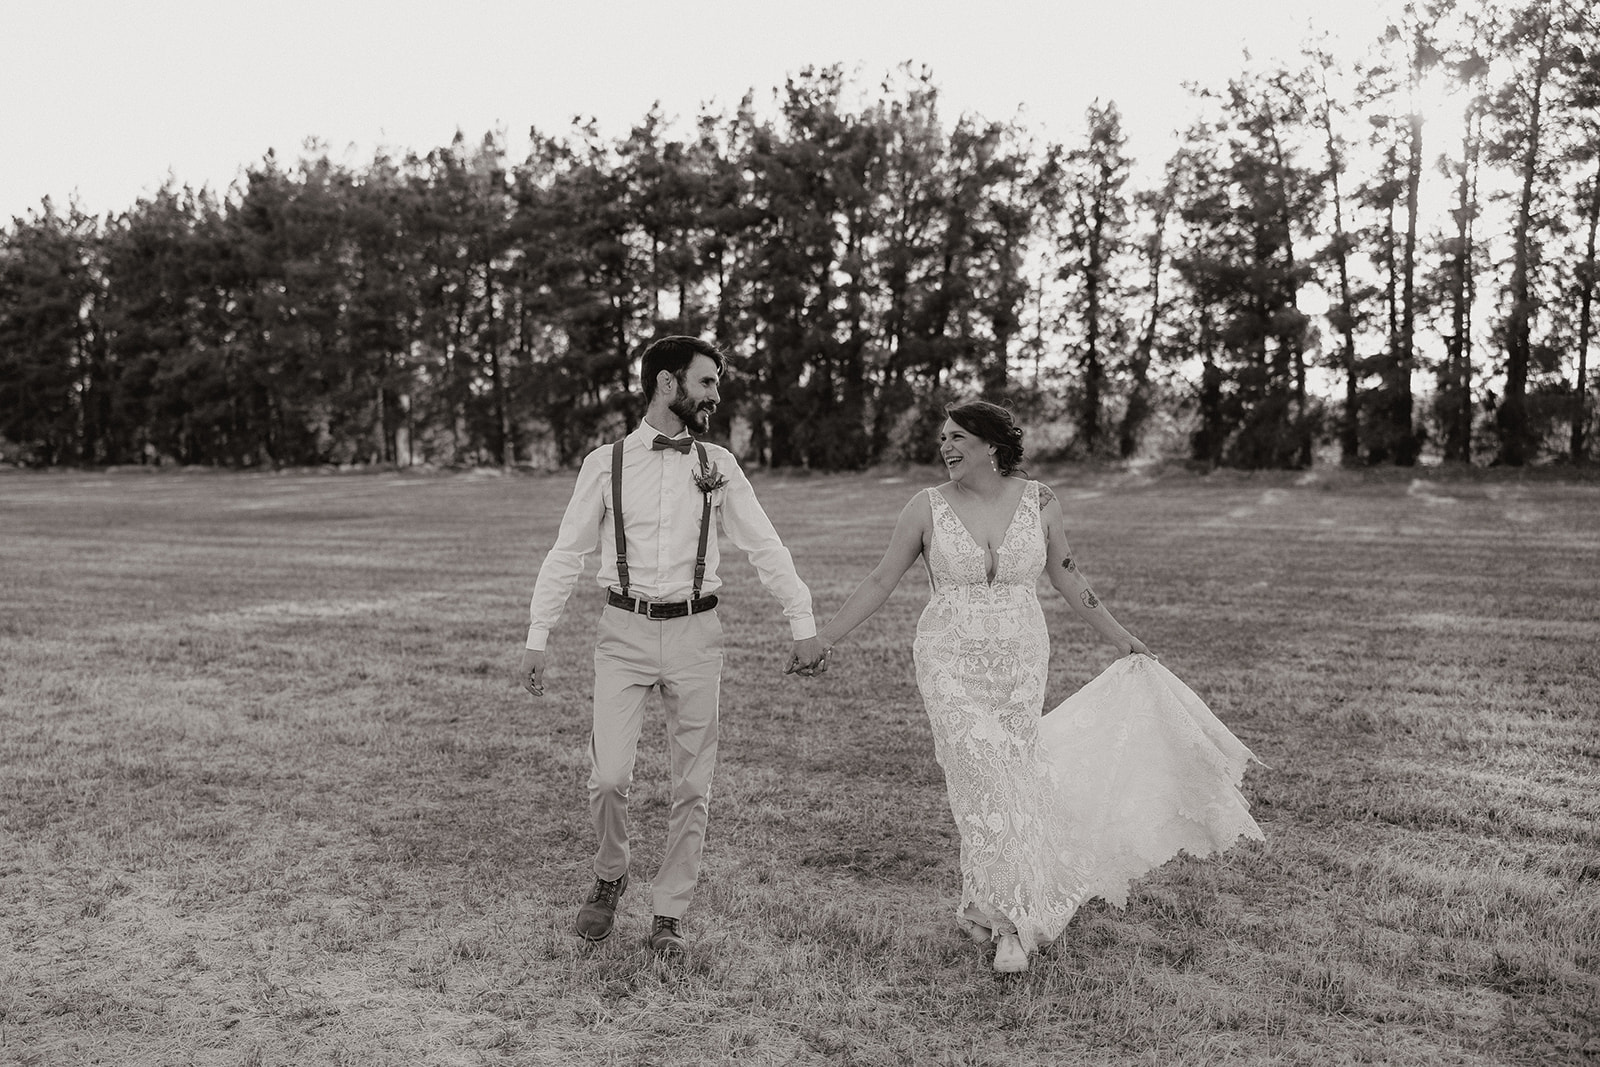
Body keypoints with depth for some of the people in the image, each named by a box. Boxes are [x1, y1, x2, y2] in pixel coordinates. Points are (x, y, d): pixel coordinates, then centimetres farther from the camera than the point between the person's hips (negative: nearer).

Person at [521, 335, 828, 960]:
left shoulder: (718, 466, 5)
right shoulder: (606, 464, 1)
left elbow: (765, 548, 7)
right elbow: (566, 554, 5)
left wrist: (803, 626, 3)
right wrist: (537, 638, 2)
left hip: (695, 634, 2)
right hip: (624, 632, -1)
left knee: (692, 785, 5)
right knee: (609, 776, -9)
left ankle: (669, 915, 21)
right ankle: (609, 878, 22)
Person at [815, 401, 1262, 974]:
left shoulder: (1038, 502, 0)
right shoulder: (928, 506, -3)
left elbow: (1067, 577, 12)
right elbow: (881, 581, 2)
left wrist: (1119, 637, 17)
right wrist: (823, 637, -1)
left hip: (1020, 662, 2)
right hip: (951, 661, -1)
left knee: (1007, 777, 4)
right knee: (985, 780, -8)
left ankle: (985, 906, 25)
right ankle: (1012, 922, 7)